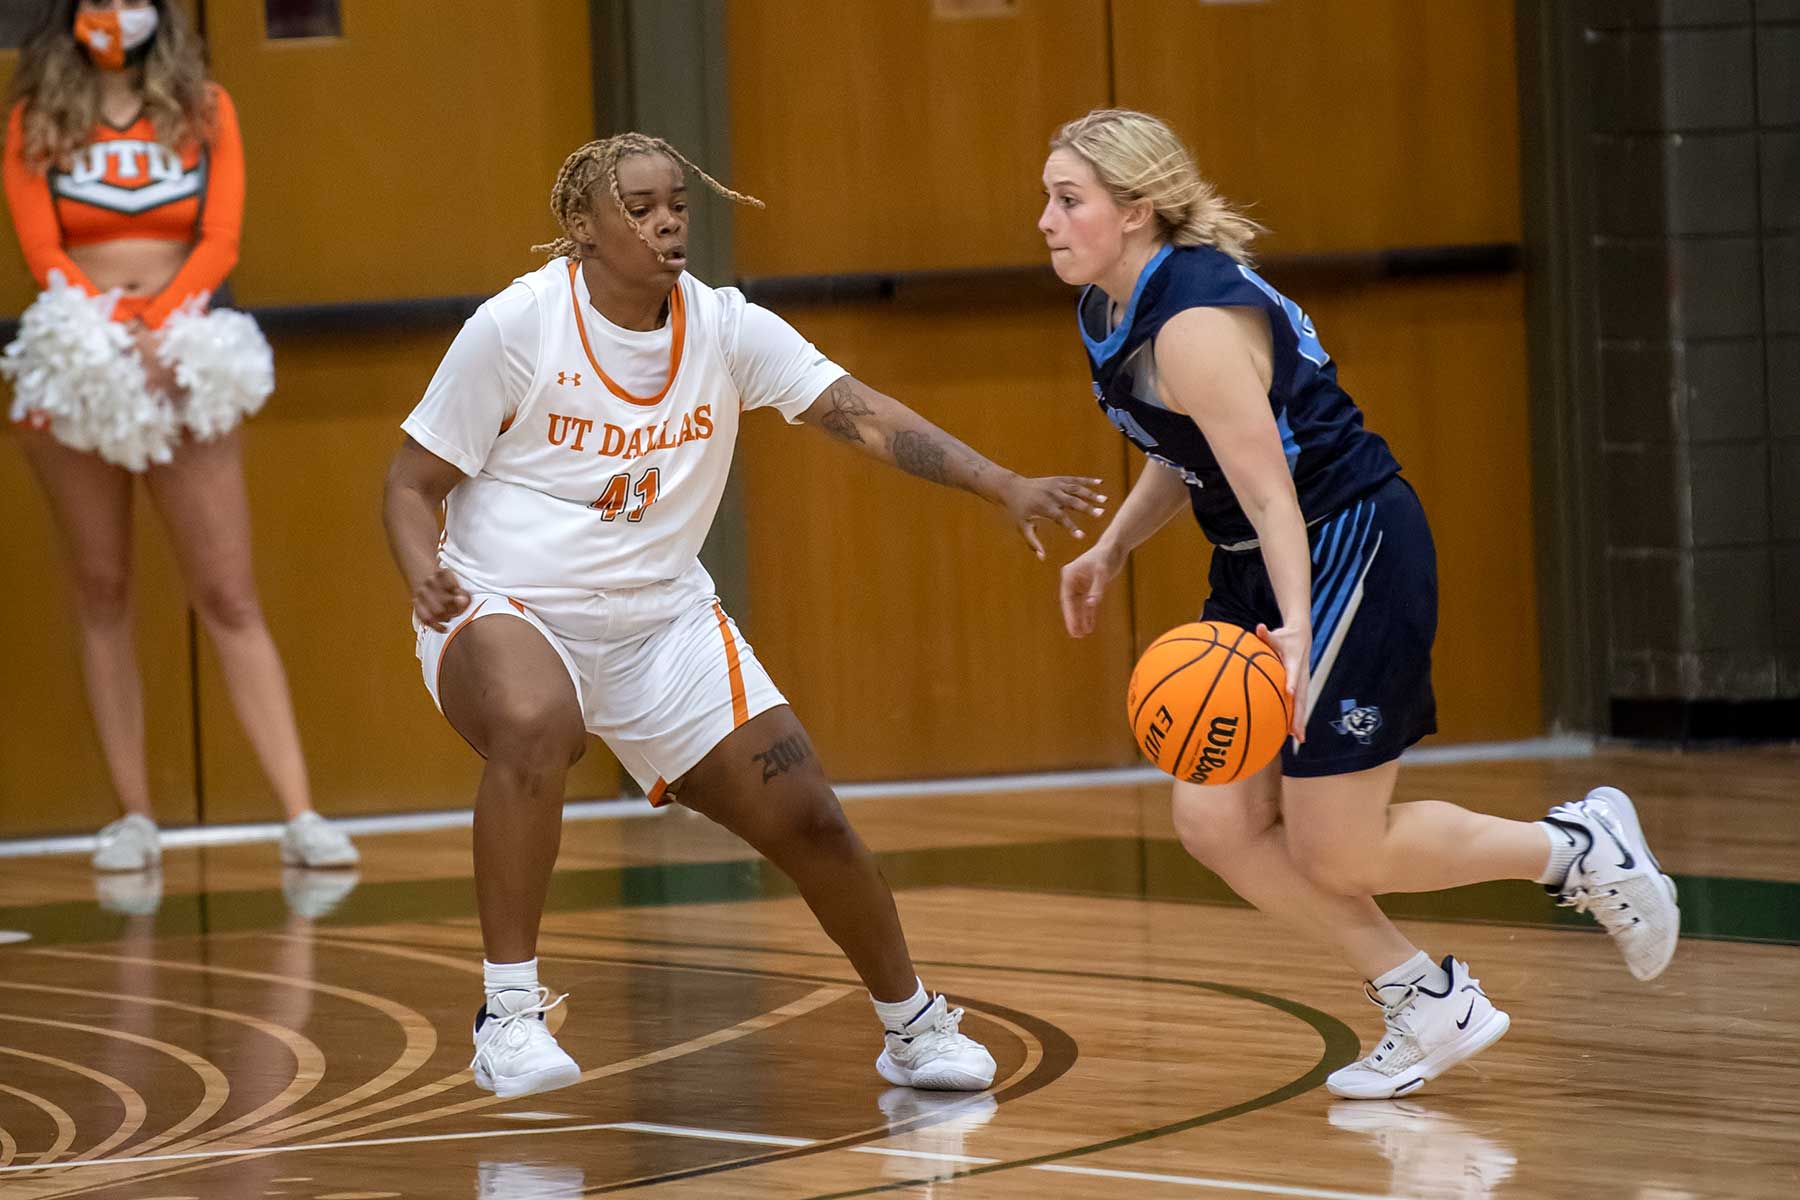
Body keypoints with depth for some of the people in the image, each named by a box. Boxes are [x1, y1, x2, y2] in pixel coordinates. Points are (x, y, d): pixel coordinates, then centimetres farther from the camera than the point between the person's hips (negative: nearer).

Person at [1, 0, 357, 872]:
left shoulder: (204, 110, 8)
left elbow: (220, 239, -1)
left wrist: (160, 327, -16)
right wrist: (113, 330, -17)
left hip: (181, 365, 0)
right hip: (77, 366, 1)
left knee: (229, 598, -4)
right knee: (101, 594, 4)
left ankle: (300, 816, -10)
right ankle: (133, 817, 8)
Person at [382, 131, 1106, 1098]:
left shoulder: (724, 328, -5)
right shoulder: (517, 326, -13)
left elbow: (864, 417, -12)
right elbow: (413, 481, -6)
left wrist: (1004, 488, -24)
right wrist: (426, 579, -27)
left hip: (662, 619, 4)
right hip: (508, 609, -4)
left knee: (805, 818, -2)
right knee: (536, 728, -39)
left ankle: (913, 1026, 22)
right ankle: (508, 1015, -28)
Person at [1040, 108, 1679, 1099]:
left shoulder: (1195, 322, -25)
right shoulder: (1111, 312, 5)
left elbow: (1271, 493, -31)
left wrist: (1294, 627, -43)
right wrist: (1111, 550, 17)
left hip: (1354, 550, -10)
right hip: (1256, 570, 10)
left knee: (1335, 855, -6)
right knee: (1215, 820, 1)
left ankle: (1577, 848, 14)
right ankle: (1428, 1004, 12)